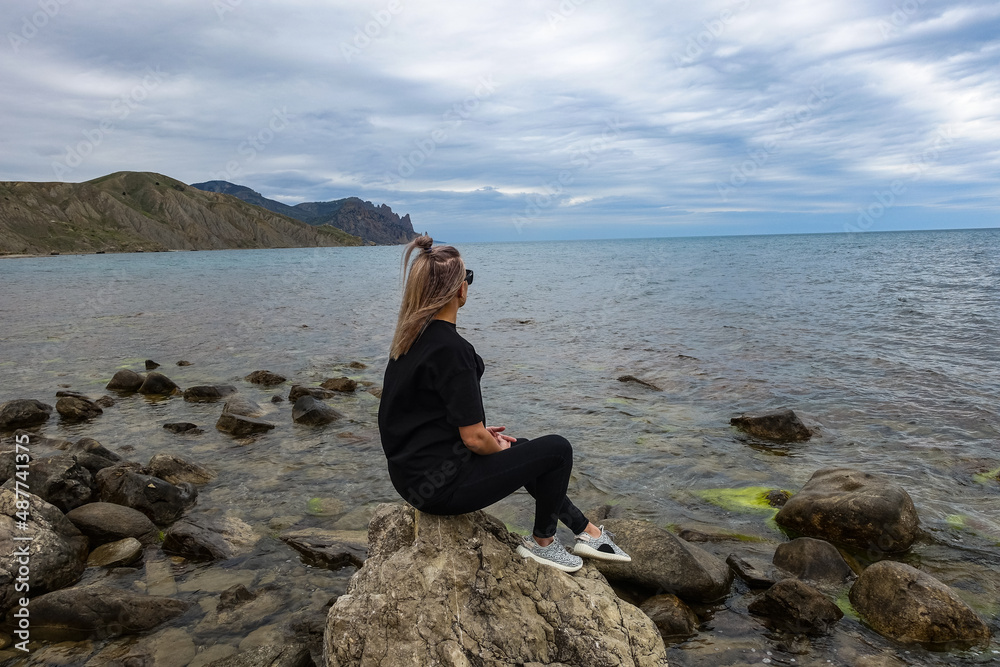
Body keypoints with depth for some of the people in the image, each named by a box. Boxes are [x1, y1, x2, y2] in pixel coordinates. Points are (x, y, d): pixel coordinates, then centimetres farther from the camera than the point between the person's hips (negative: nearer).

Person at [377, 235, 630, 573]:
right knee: (557, 450, 1)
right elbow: (474, 439, -22)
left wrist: (483, 432, 14)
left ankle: (588, 532, 33)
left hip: (413, 472, 10)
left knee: (524, 447, 24)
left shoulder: (411, 337, 5)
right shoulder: (451, 348, -25)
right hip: (440, 484, -10)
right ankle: (541, 541, 22)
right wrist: (500, 449, 0)